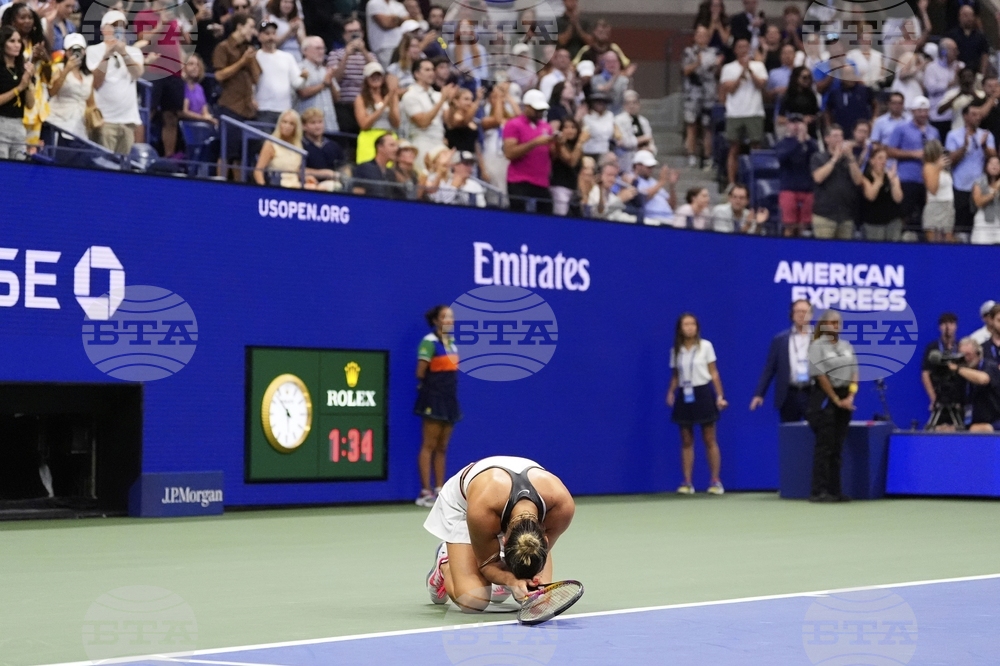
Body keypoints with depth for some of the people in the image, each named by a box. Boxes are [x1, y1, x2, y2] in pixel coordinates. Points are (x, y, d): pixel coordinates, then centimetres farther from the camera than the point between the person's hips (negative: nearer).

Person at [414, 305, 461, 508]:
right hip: (433, 398, -8)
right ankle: (426, 492, -2)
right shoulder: (429, 341, -12)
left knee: (442, 447, 10)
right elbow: (420, 372, -13)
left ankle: (440, 490, 13)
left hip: (450, 398, 8)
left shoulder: (452, 341, 12)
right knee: (429, 446, -4)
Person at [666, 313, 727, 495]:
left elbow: (714, 372, 1)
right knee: (686, 441, 3)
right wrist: (671, 392, -6)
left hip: (703, 394, -3)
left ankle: (715, 481, 5)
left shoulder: (705, 346, -1)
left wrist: (720, 396, -5)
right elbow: (675, 376, 12)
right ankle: (687, 483, 5)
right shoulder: (675, 350, 6)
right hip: (684, 396, 3)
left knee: (710, 440, 0)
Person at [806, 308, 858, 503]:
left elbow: (854, 373, 11)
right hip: (824, 399, -6)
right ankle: (819, 491, -7)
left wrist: (850, 396, -4)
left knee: (837, 448, 6)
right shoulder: (817, 346, -5)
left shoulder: (847, 346, 14)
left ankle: (834, 490, 9)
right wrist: (836, 400, -10)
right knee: (824, 446, -8)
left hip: (844, 400, 6)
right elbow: (821, 376, -9)